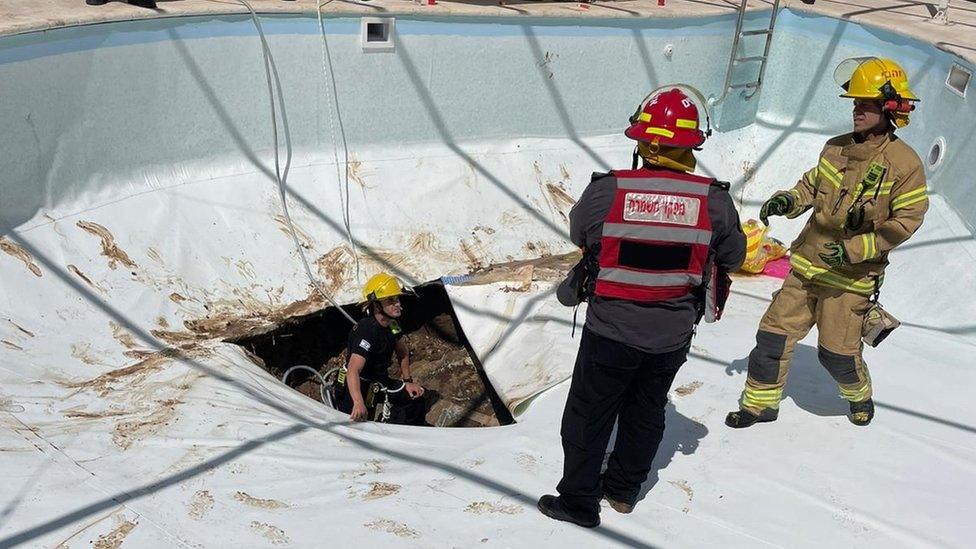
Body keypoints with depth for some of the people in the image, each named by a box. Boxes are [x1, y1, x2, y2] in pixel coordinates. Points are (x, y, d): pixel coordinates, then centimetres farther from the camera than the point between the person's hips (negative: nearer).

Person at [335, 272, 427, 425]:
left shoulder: (392, 324, -3)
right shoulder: (366, 331, -30)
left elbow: (402, 352, 16)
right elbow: (353, 370, -42)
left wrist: (407, 382, 7)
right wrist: (358, 403, -55)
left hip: (380, 382, 8)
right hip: (357, 387, -8)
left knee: (416, 396, 2)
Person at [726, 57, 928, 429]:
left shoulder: (904, 164, -13)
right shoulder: (836, 148, 2)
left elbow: (906, 221, -13)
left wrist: (855, 249, -22)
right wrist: (788, 201, -5)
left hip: (851, 275, -5)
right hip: (808, 263, 5)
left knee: (836, 352, 5)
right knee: (775, 333, 4)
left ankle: (860, 396, 38)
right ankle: (760, 403, 21)